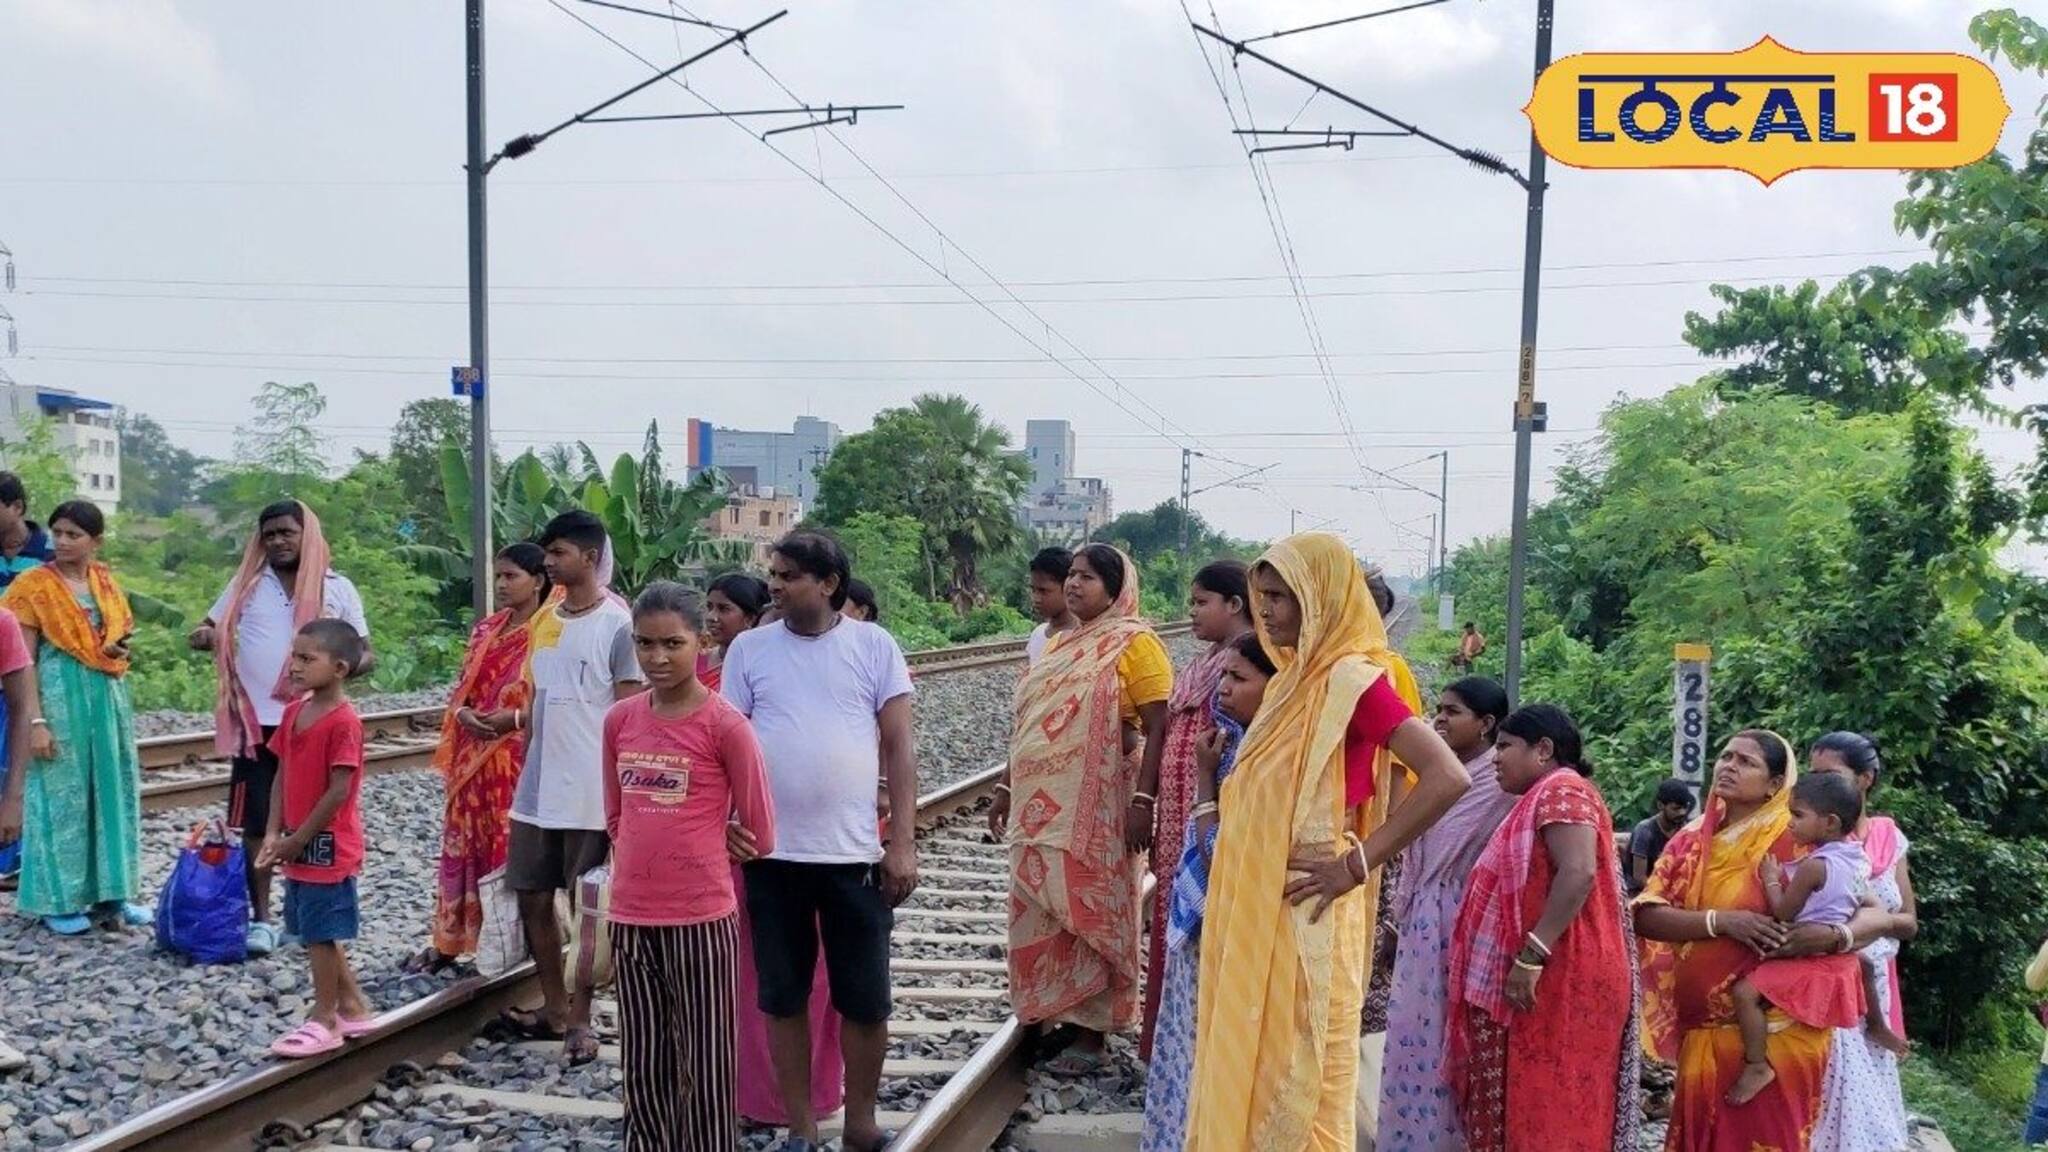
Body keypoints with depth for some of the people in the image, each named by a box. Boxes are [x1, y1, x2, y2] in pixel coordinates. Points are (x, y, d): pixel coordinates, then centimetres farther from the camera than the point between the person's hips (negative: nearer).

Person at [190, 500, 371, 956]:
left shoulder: (338, 588, 2)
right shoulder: (247, 584, 6)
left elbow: (365, 653, 5)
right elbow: (209, 630, 14)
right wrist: (204, 637, -12)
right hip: (256, 722, 1)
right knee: (257, 822, 3)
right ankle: (261, 918, 11)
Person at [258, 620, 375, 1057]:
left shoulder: (344, 721, -19)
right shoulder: (294, 712, 7)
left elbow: (338, 792, -19)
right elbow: (283, 776, 10)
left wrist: (297, 840, -15)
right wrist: (274, 834, 1)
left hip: (327, 846, -9)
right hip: (299, 847, 9)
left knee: (321, 933, 1)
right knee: (316, 932, 15)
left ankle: (324, 1021, 12)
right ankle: (354, 1008, 27)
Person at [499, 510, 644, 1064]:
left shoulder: (618, 624, -11)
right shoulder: (545, 619, 11)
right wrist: (513, 719, 2)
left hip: (588, 793, -7)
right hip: (537, 789, 7)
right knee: (533, 899, 12)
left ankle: (580, 1019, 14)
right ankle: (554, 1009, 26)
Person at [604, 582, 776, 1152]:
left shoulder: (726, 725, -12)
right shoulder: (619, 721, 3)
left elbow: (759, 832, -5)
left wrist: (698, 859, 8)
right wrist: (650, 862, 11)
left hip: (701, 919, -5)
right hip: (630, 918, 5)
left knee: (705, 1067, 6)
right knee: (642, 1067, 15)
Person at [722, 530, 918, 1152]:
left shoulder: (874, 645, 0)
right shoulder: (749, 648, 4)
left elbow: (898, 746, -1)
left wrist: (903, 842, -6)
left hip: (854, 852, -1)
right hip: (771, 852, 1)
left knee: (865, 999, 6)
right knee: (783, 997, 10)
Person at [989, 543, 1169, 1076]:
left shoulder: (1135, 643, -7)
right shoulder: (1057, 645, 15)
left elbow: (1158, 729, -12)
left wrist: (1143, 800, -19)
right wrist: (1006, 788, 18)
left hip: (1095, 805, -7)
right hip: (1043, 803, 7)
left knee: (1090, 911, 0)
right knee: (1043, 912, 9)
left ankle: (1091, 1031, 9)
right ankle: (1057, 1017, 21)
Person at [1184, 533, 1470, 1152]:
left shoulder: (1353, 680, -14)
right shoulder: (1294, 678, 12)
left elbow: (1447, 778, -24)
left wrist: (1358, 863, -20)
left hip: (1302, 920, -9)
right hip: (1255, 913, 9)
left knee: (1291, 1083, -1)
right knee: (1245, 1074, 14)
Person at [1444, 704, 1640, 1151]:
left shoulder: (1562, 790, -9)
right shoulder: (1545, 797, 23)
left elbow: (1578, 872, -24)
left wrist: (1530, 956, -26)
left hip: (1558, 979, -10)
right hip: (1548, 980, 10)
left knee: (1549, 1109, -10)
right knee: (1537, 1107, 9)